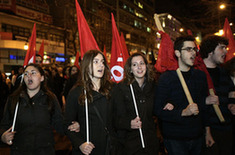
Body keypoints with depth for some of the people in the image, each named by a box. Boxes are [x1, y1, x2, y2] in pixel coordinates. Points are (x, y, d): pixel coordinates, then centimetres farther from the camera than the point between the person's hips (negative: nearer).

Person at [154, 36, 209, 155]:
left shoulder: (200, 75, 5)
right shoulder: (166, 78, -12)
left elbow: (204, 102, 5)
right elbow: (158, 111, -15)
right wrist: (183, 112, -30)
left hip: (197, 136, 5)